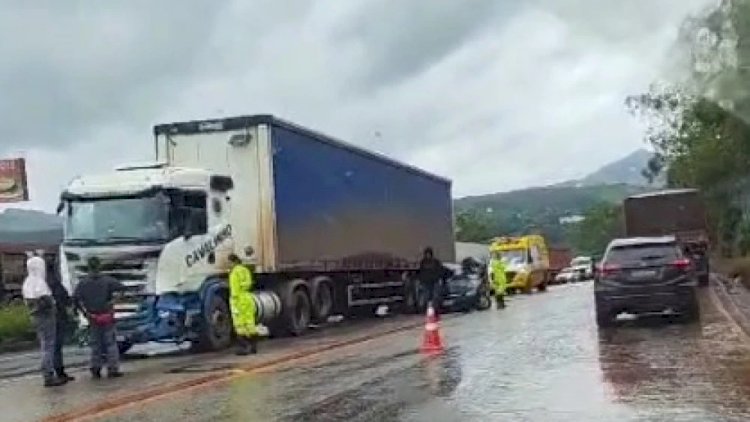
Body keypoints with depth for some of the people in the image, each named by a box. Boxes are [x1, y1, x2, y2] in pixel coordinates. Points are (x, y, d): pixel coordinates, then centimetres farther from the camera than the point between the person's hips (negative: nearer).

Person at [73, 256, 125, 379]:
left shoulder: (83, 283, -3)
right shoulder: (107, 280, -9)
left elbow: (75, 298, -9)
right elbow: (122, 287, -15)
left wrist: (83, 311, 1)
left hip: (92, 318, 2)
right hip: (107, 317, -2)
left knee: (95, 344, 12)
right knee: (110, 343, 5)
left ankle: (96, 369, 12)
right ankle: (113, 369, 4)